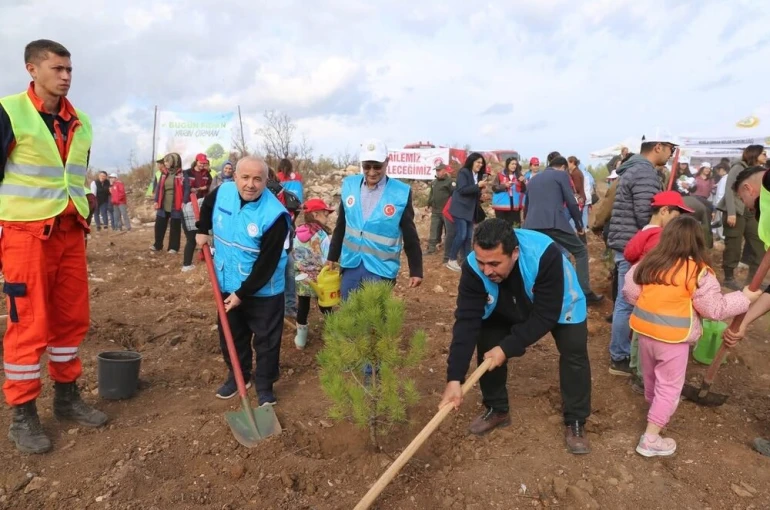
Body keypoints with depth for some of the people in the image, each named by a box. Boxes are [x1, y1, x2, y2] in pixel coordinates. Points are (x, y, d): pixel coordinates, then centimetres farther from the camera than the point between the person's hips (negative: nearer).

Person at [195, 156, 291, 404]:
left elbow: (266, 264, -24)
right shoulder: (223, 192, -9)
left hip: (263, 292, -5)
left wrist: (242, 293, -20)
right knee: (231, 335, 20)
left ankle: (264, 385, 25)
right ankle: (237, 375, 40)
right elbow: (207, 206, 20)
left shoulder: (274, 215, -27)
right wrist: (202, 230, 11)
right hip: (228, 285, 6)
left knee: (266, 340, 7)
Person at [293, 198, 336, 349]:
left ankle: (301, 339, 28)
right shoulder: (322, 235, -18)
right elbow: (327, 260, -20)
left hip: (301, 278, 4)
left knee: (302, 307, 16)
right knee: (325, 308, 12)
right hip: (319, 279, -4)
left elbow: (295, 255, 5)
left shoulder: (298, 233, -3)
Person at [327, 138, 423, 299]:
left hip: (381, 269, -4)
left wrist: (416, 270, -1)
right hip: (351, 265, 4)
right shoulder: (349, 185, 1)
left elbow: (410, 236, -3)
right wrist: (332, 256, 16)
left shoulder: (401, 193, -10)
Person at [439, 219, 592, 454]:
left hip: (558, 306, -2)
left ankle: (575, 422, 6)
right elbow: (467, 320, -36)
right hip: (506, 310, 3)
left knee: (574, 353, -13)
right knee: (487, 347, -8)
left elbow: (545, 316, -38)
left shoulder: (546, 256, -45)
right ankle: (497, 410, 14)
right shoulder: (474, 268, -35)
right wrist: (454, 378, -41)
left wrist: (507, 348, -37)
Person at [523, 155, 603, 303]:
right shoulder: (561, 175, 11)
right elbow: (571, 202, 3)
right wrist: (579, 224, 14)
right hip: (553, 223, -5)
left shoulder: (533, 180, 27)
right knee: (581, 252, 10)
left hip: (531, 226, 5)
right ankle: (585, 292, 4)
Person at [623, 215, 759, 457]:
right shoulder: (698, 271, -16)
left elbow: (629, 293, 5)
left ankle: (657, 410, 52)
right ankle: (650, 439, 10)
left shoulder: (649, 262, -2)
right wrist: (744, 297, 3)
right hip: (673, 338, -5)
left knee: (651, 379, 25)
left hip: (645, 330, 5)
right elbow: (715, 308, -11)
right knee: (669, 386, 8)